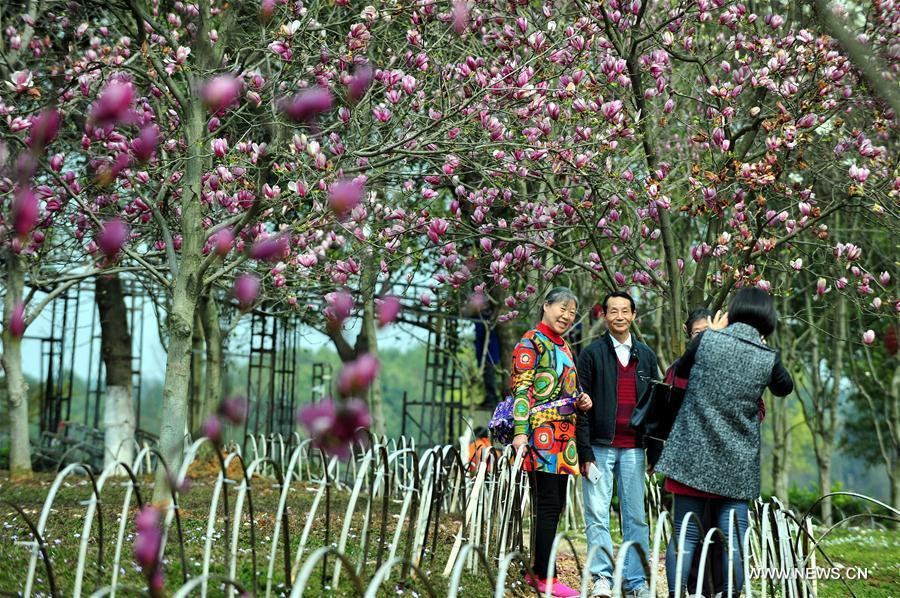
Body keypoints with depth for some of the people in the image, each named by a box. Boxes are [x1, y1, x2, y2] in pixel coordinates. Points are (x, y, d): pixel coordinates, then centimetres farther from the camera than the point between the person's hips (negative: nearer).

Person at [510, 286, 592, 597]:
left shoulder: (564, 347, 20)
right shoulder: (532, 342, -5)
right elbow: (521, 388, -12)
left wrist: (580, 400, 7)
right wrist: (520, 431, -21)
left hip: (563, 434, 9)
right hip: (541, 432, -9)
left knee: (554, 505, 9)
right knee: (548, 504, -8)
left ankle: (539, 572, 16)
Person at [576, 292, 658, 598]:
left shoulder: (645, 355, 12)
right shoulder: (592, 354, 2)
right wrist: (585, 452, -7)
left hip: (633, 449, 3)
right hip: (600, 446, -3)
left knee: (636, 517, 3)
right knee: (597, 516, -3)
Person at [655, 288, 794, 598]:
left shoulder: (707, 339, -6)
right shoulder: (769, 357, -4)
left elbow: (680, 370, 14)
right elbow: (784, 387, 18)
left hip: (694, 456, 0)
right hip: (737, 465, 0)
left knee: (685, 535, 4)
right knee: (733, 538, 4)